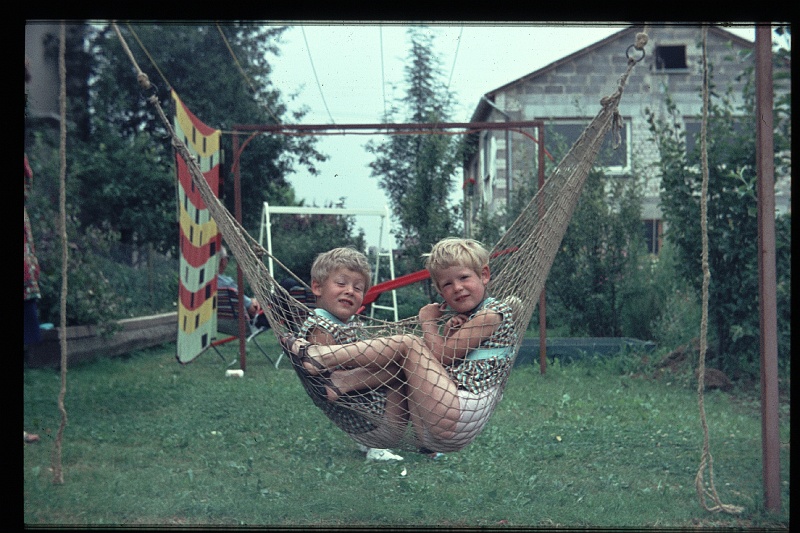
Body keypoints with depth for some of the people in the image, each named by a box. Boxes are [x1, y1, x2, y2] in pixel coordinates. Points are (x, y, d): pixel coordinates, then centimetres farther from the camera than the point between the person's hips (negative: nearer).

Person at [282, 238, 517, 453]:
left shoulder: (494, 312, -4)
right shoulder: (460, 317, 25)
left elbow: (441, 355, -9)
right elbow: (436, 363, 17)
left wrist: (428, 323, 6)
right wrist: (447, 333, 2)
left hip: (459, 413, -9)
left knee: (409, 345, -12)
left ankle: (318, 356, -12)